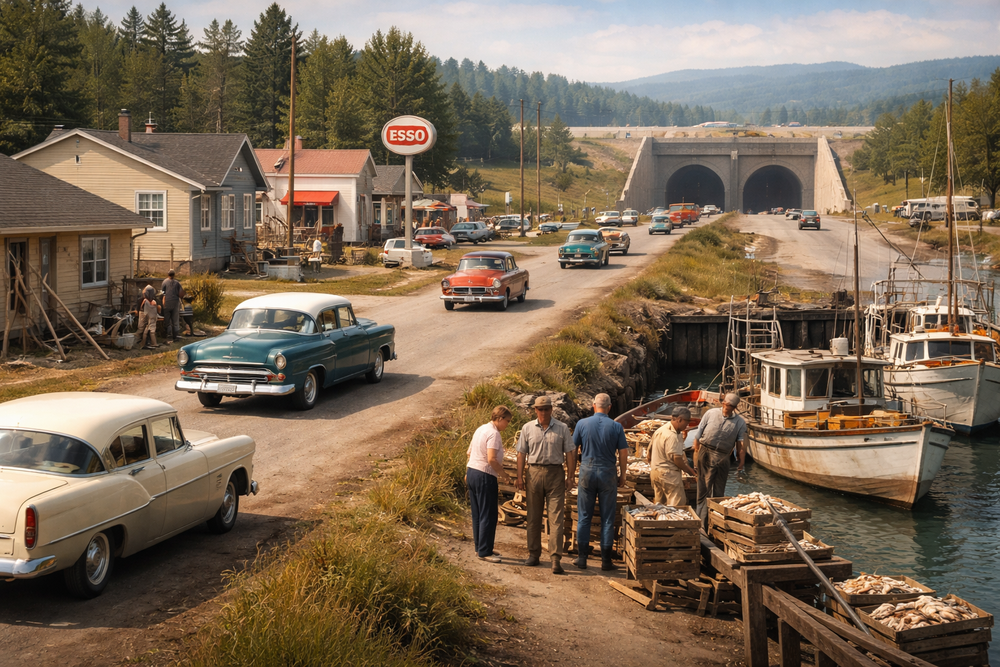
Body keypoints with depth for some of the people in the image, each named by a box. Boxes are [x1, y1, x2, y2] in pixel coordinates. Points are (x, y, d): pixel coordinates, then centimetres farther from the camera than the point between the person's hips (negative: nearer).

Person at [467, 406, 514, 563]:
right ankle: (484, 552, -2)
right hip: (485, 476, -10)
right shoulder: (494, 434, -15)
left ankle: (480, 548, 22)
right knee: (488, 515, -4)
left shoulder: (480, 429, 14)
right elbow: (491, 459, -25)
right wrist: (504, 474, -14)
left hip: (471, 472, 10)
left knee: (477, 514, 15)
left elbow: (470, 452, 22)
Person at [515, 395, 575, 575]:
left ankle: (556, 558, -10)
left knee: (556, 518, -7)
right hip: (534, 472, 2)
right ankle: (534, 554, 19)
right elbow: (521, 453, 6)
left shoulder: (562, 429, 2)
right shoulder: (528, 428, 5)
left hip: (555, 474, -2)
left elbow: (570, 452, 3)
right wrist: (520, 476, 1)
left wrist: (570, 475, -3)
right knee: (533, 517, 8)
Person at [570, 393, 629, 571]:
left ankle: (582, 557, 9)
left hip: (587, 471, 1)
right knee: (607, 518, 5)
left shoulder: (582, 424, -2)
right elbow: (623, 453, -1)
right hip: (608, 474, -1)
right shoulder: (616, 427, -3)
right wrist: (622, 475, 10)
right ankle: (606, 559, 7)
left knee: (584, 517, 8)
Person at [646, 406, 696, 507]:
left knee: (659, 504, 15)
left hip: (655, 471, 10)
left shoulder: (660, 430, 11)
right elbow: (676, 459, -23)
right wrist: (690, 471, -11)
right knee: (678, 504, -8)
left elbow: (649, 455, 18)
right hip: (669, 474, -10)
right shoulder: (672, 436, -20)